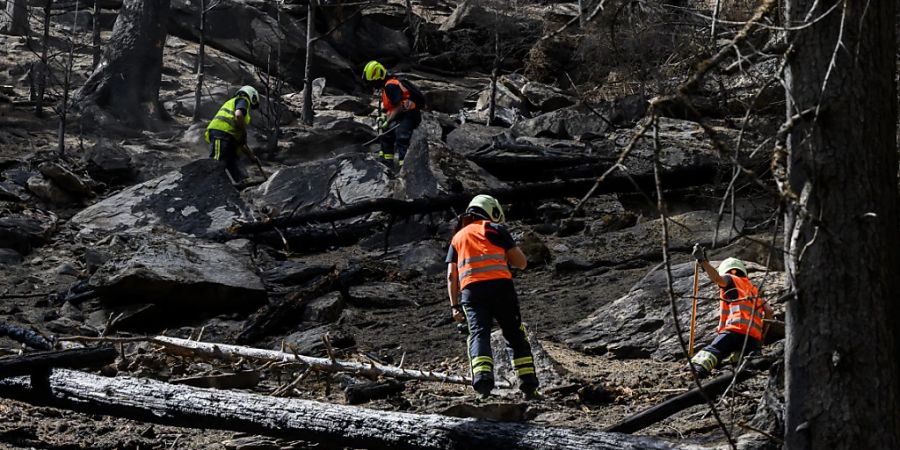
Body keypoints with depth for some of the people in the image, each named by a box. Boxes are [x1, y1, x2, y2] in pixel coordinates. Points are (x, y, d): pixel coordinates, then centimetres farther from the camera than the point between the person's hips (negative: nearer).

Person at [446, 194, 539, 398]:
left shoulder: (457, 238, 25)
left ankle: (482, 378, -33)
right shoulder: (496, 229, 15)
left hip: (471, 290, 2)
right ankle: (529, 385, 4)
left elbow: (451, 276, 15)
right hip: (501, 286, -2)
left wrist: (454, 306, 14)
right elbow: (521, 262, 12)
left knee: (478, 334, -9)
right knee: (516, 336, 8)